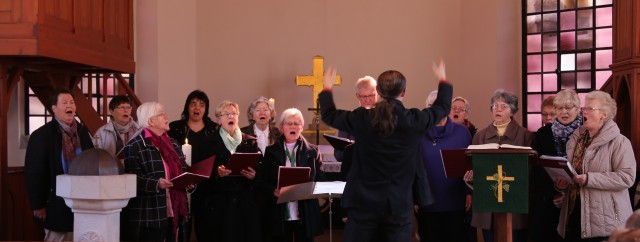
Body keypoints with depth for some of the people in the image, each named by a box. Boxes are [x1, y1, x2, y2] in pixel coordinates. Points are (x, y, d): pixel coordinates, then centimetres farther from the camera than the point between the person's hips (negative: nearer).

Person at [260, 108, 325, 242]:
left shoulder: (312, 151, 8)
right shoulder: (271, 151, 8)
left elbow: (320, 180, 6)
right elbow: (264, 181, 6)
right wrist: (274, 191, -13)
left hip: (305, 213, 0)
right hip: (280, 214, 0)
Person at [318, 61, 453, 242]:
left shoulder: (362, 118, -9)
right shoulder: (415, 120, -8)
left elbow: (328, 115, 9)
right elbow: (443, 106, 11)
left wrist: (327, 88, 27)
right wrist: (442, 80, 30)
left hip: (364, 202, 0)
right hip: (400, 204, 0)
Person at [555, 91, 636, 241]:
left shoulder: (618, 142, -6)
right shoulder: (576, 139, 14)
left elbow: (627, 177, -17)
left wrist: (589, 179, -23)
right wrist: (561, 182, 1)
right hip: (573, 213, 6)